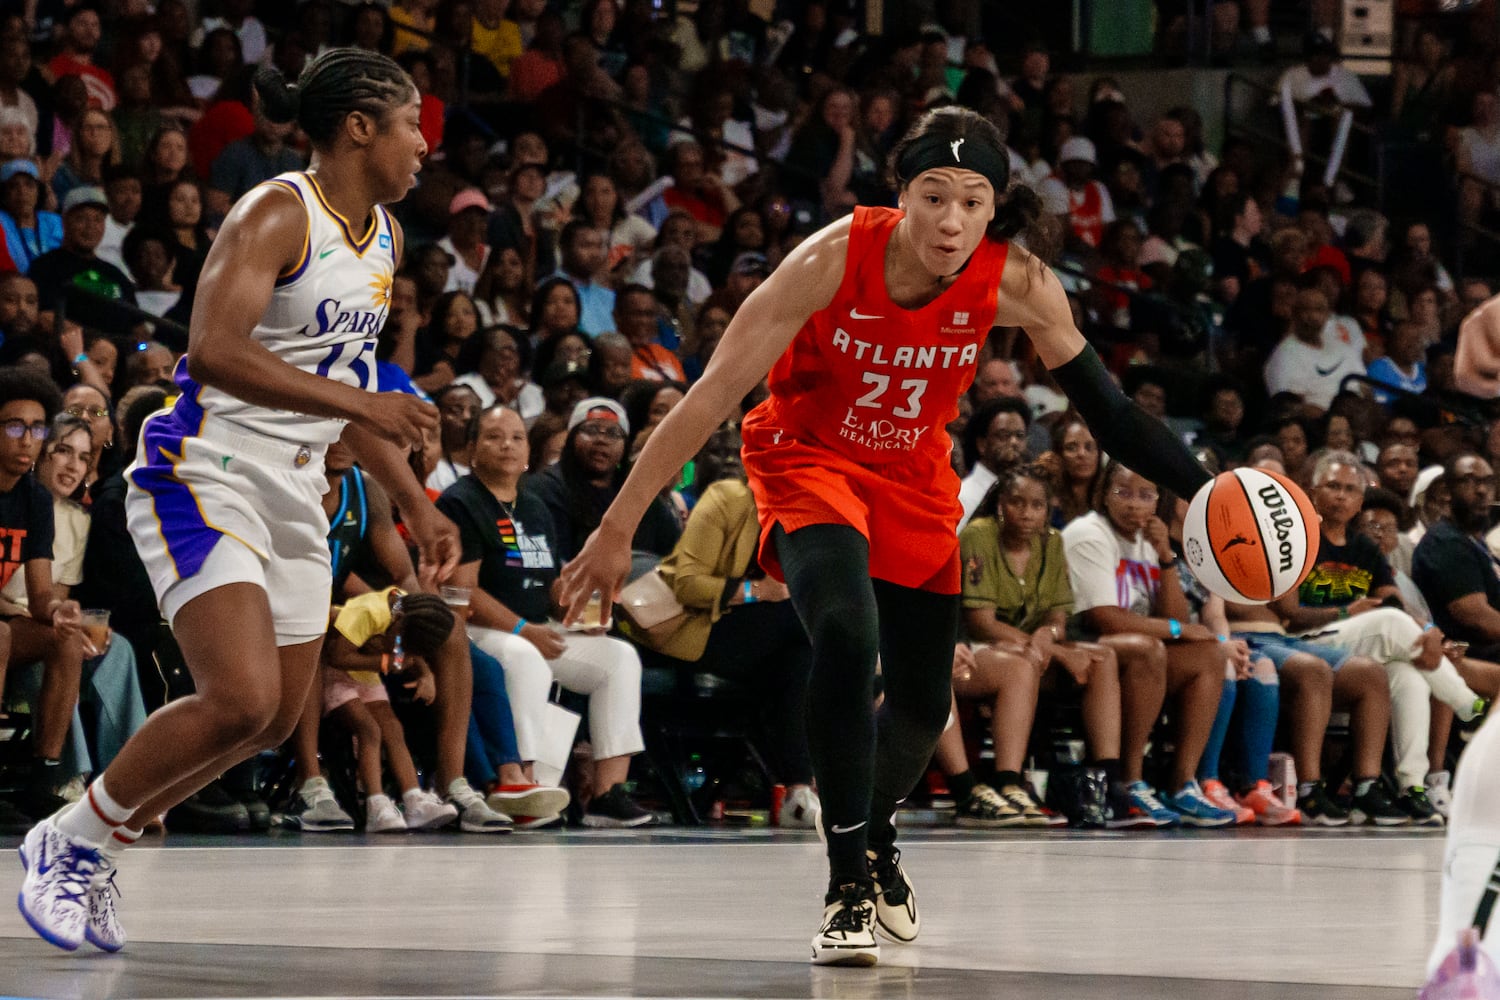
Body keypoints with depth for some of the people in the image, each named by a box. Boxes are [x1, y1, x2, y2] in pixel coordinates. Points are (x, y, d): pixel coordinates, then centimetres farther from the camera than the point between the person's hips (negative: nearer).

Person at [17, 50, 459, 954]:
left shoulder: (385, 236, 13)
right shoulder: (278, 214, -15)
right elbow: (215, 348, -27)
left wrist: (416, 506, 18)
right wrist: (359, 402, -29)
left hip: (294, 490, 9)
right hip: (205, 476, -9)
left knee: (277, 722, 9)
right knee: (240, 702, -21)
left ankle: (106, 845, 23)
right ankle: (69, 841, -2)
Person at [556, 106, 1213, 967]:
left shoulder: (1016, 284, -22)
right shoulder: (833, 259, -30)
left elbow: (1102, 403, -9)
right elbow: (714, 394, -27)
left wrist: (1203, 491, -19)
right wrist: (618, 530, -28)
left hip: (916, 478, 4)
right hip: (808, 458, -4)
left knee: (925, 702, 12)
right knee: (846, 636, -30)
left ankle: (876, 840, 45)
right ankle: (848, 887, -20)